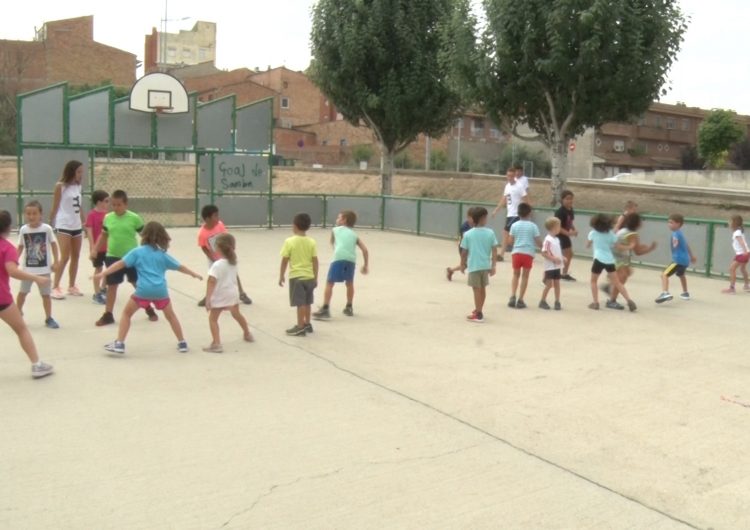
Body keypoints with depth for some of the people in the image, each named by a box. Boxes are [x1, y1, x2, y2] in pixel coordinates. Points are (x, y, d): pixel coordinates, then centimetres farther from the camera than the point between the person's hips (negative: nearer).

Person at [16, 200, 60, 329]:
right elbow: (20, 247, 4)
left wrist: (56, 261, -3)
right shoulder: (23, 229, -6)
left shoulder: (47, 228, -11)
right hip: (28, 268, 2)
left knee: (46, 294, 7)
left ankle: (48, 318, 17)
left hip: (44, 268, -1)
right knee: (22, 292, 13)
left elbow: (53, 244, -2)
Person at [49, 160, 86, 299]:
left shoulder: (78, 186, 11)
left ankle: (71, 286, 20)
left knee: (75, 256, 10)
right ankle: (55, 287, -2)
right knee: (65, 257, -10)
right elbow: (55, 207, -6)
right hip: (64, 226, -7)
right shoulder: (60, 186, -8)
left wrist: (84, 224, 16)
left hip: (77, 226, 7)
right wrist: (51, 225, -5)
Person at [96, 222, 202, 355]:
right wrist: (194, 274, 37)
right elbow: (180, 267, 23)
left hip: (143, 290, -2)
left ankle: (119, 344, 9)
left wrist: (104, 273, -4)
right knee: (170, 315, 22)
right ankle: (182, 343, 25)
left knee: (127, 313, 16)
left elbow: (120, 264, -3)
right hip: (160, 290, 2)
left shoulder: (137, 252, 7)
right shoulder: (162, 254, 14)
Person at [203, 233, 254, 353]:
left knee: (212, 318, 1)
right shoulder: (233, 262, -1)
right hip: (233, 293, 7)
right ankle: (247, 334, 45)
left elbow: (212, 282, -26)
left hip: (220, 296, -7)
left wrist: (208, 298, -27)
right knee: (237, 314, 28)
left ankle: (216, 344, -9)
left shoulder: (217, 265, -22)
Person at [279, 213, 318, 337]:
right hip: (309, 276, 5)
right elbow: (315, 261, 0)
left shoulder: (289, 241, -12)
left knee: (300, 303, -1)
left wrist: (281, 276, 2)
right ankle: (307, 324, 29)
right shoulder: (312, 242, -2)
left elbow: (284, 261, -9)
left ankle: (300, 327, 3)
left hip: (296, 277, -5)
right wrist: (315, 277, 9)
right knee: (306, 302, 18)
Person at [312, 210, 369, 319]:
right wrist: (366, 265, 20)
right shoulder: (354, 234, 25)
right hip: (351, 260, 3)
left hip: (339, 258, -3)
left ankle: (325, 309, -5)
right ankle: (349, 308, 31)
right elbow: (365, 250, 16)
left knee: (329, 283, 3)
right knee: (349, 283, 24)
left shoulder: (336, 230, 21)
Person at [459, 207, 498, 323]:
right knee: (482, 288, 18)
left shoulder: (468, 234, -8)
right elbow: (494, 251, -4)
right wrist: (493, 265, 2)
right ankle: (479, 311, 33)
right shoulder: (490, 233, -4)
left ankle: (478, 315, 5)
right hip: (486, 265, 3)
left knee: (477, 289, 2)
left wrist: (463, 264, 10)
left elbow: (464, 252, -4)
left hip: (474, 266, -3)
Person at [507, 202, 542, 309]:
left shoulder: (514, 225, 2)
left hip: (517, 252, 2)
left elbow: (510, 241, 3)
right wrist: (542, 245, 18)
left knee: (516, 275, 17)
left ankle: (512, 297, 3)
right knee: (525, 276, 8)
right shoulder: (533, 226, -3)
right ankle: (520, 300, 7)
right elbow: (538, 241, -3)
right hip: (528, 253, -2)